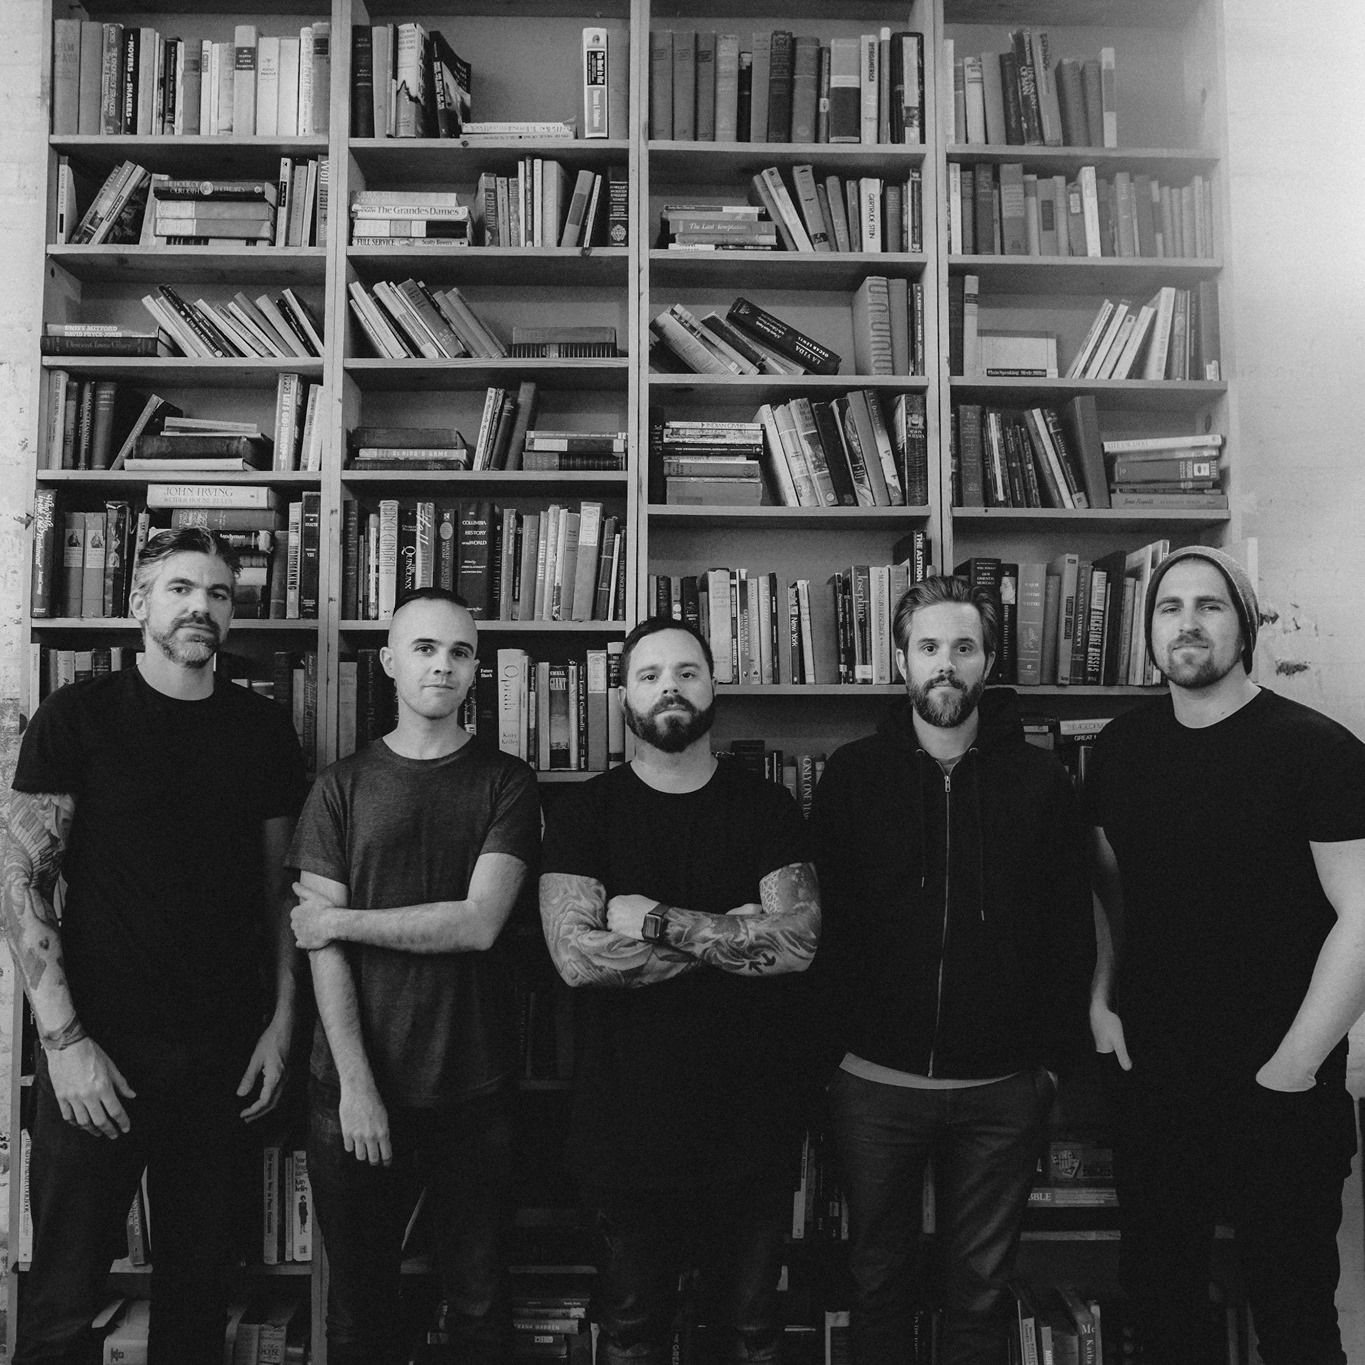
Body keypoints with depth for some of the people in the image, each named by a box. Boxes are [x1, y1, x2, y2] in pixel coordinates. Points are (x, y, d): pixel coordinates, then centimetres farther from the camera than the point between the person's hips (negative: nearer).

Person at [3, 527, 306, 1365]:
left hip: (223, 1051, 3)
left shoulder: (264, 730, 6)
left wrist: (281, 1021, 2)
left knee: (201, 1285, 12)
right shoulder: (79, 718, -3)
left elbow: (279, 886, 9)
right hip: (100, 1050, -2)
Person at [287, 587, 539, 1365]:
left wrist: (339, 921, -6)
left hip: (474, 1089, -1)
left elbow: (478, 923, -11)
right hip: (357, 1086, 1)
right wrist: (356, 1082, -10)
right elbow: (322, 948, -2)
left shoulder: (505, 782, 0)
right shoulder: (344, 786, 3)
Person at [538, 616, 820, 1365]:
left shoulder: (766, 806, -1)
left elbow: (798, 941, -14)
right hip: (628, 1124, 0)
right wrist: (735, 934, -14)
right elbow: (576, 954, -16)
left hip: (748, 1116, 1)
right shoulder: (584, 811, -3)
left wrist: (658, 921, -17)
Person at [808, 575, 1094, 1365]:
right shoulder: (852, 776, -1)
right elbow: (823, 921, 0)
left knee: (983, 1292, 14)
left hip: (1002, 1090, 0)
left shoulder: (1040, 782, -1)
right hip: (874, 1083, 0)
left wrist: (1058, 1056, -2)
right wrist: (834, 1042, -5)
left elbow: (1071, 929, 1)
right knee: (878, 1279, 16)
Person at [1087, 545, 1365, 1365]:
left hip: (1277, 1091, -4)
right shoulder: (1123, 746, 3)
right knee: (1158, 1294, 17)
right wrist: (1102, 1000, 4)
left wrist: (1291, 1069, -14)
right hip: (1151, 1080, 4)